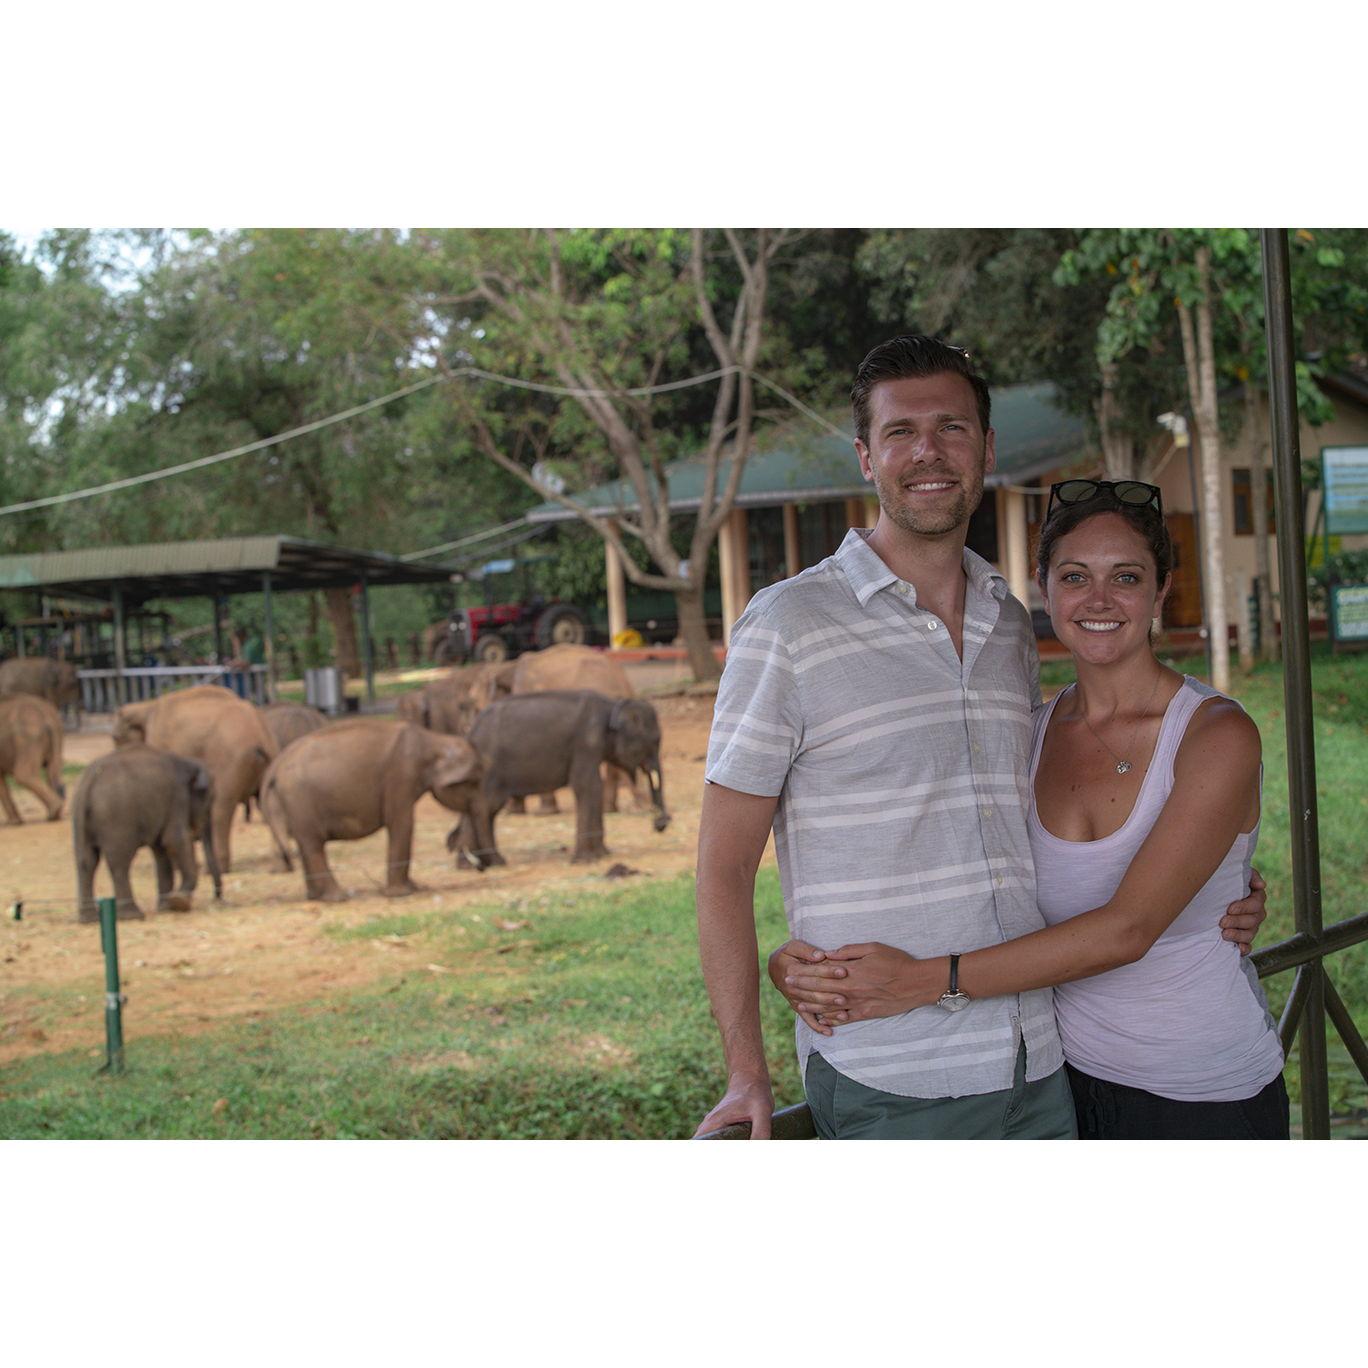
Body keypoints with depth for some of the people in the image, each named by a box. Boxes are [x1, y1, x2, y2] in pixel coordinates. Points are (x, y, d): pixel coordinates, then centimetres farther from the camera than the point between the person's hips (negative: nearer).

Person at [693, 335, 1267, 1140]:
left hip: (1038, 1070, 5)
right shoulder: (789, 626, -7)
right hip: (889, 1089, -5)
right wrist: (748, 1073, -11)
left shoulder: (1012, 628, 11)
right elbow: (725, 866, -6)